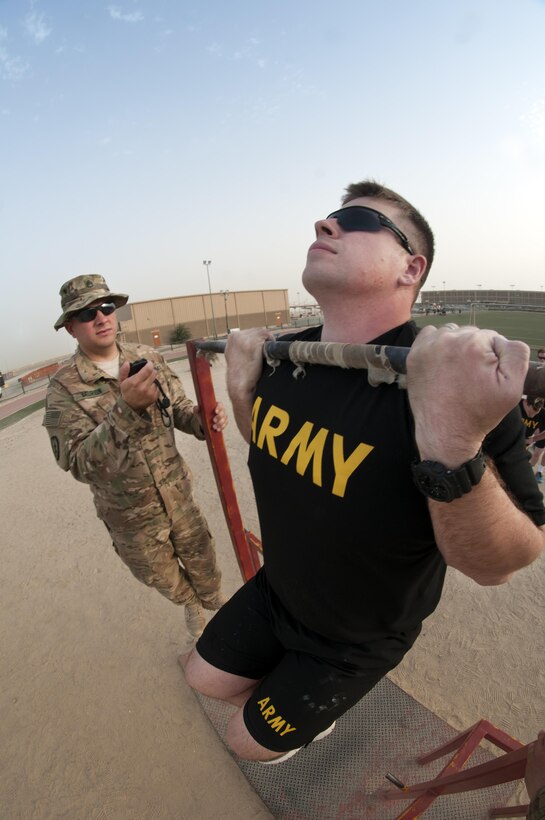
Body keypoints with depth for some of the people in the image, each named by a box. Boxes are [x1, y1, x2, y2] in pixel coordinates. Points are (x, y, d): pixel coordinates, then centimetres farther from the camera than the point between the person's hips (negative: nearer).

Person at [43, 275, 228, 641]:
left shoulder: (149, 358, -6)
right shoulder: (64, 388, -16)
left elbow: (179, 407, 3)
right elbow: (80, 462, -25)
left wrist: (202, 419, -21)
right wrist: (127, 409, -40)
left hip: (179, 496, 2)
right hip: (131, 516, -1)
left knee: (203, 564, 18)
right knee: (164, 579, 22)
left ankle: (216, 606, 52)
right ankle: (192, 605, 57)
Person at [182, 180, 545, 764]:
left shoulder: (460, 383, -33)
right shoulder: (285, 356, -13)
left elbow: (497, 565, -28)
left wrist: (453, 446, -48)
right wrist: (242, 386, -14)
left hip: (357, 639, -5)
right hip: (276, 591, 6)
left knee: (250, 741, 19)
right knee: (205, 677, 26)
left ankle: (313, 717, 56)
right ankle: (301, 703, 57)